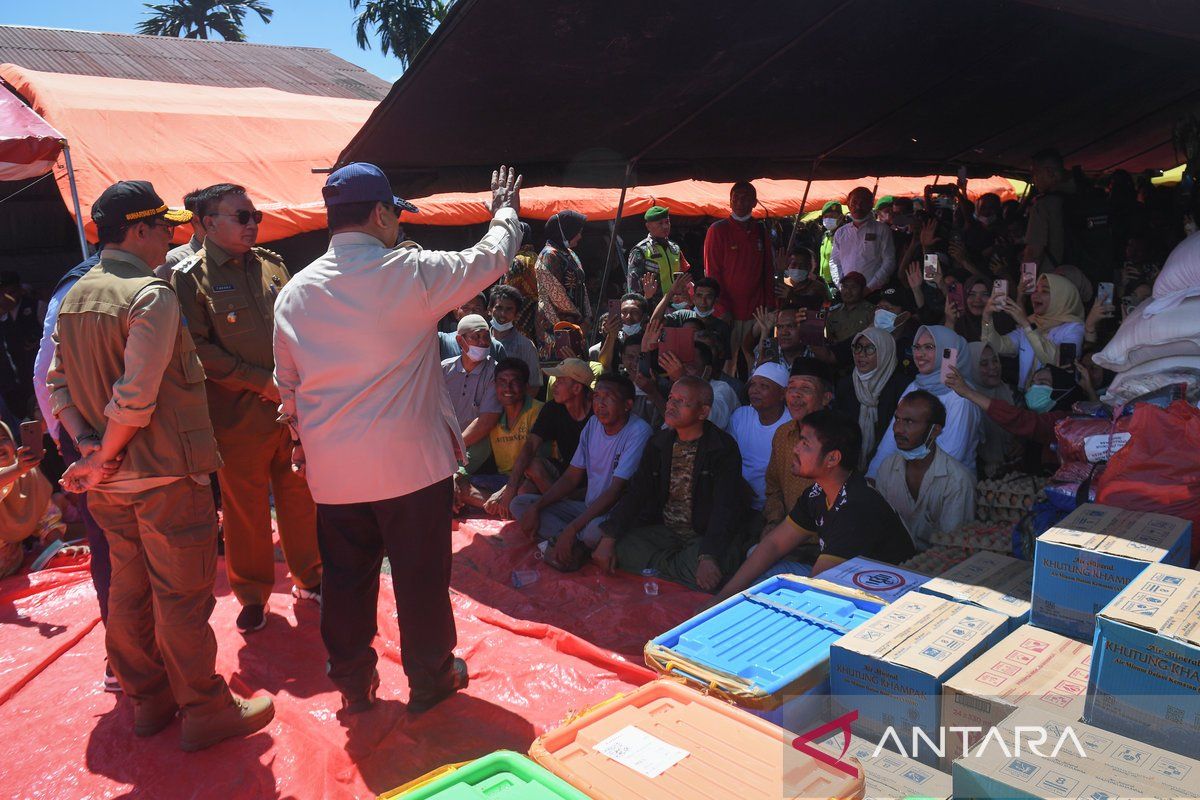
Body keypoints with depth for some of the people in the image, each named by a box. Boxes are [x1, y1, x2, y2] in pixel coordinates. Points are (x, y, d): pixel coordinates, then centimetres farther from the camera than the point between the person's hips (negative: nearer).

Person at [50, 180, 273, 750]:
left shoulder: (74, 297, 10)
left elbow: (58, 385, 7)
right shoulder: (152, 295, -18)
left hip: (108, 482, 8)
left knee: (128, 589, 18)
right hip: (165, 474, -8)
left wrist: (88, 445, -3)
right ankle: (204, 711, 14)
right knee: (182, 595, 2)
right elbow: (137, 397, -25)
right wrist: (104, 459, -13)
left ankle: (147, 698, 32)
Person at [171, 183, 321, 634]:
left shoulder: (272, 265, 11)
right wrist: (261, 381, -15)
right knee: (245, 509, 6)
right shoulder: (189, 276, -4)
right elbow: (197, 348, -10)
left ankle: (310, 577, 32)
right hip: (239, 414, -4)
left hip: (293, 406, 4)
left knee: (301, 496, 13)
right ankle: (252, 595, 25)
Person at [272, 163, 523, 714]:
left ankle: (353, 684, 30)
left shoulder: (293, 292, 4)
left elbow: (287, 385, 13)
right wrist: (506, 213, 23)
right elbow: (488, 261, 4)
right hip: (410, 461, -4)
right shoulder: (410, 272, -12)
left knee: (346, 580, 15)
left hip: (332, 468, 5)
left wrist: (303, 443, 27)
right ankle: (429, 679, 26)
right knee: (420, 577, 10)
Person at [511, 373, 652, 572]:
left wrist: (571, 529, -28)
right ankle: (577, 546, -18)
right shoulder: (593, 424, 5)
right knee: (519, 504, -2)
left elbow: (616, 490, -24)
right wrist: (536, 507, -5)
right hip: (589, 507, 8)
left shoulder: (638, 432, -18)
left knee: (594, 530, -42)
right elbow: (571, 477, 9)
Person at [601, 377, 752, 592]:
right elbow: (636, 494, 3)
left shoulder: (724, 448, -11)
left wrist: (708, 557, -36)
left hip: (705, 535, -5)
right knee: (619, 546, -19)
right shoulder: (658, 444, 7)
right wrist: (608, 538, -12)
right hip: (663, 531, 5)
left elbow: (724, 508, -20)